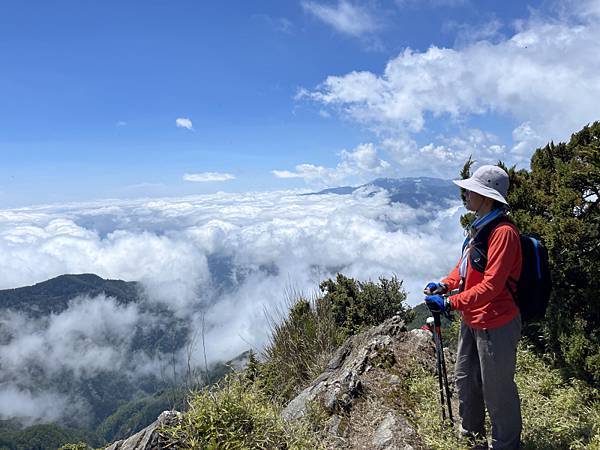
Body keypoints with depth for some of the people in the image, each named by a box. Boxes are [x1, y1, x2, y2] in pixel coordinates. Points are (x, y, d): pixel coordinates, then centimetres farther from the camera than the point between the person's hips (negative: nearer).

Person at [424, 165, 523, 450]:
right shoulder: (478, 228, 8)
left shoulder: (502, 232, -23)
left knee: (497, 390, 9)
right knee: (465, 379, 23)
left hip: (495, 325, -10)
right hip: (471, 320, 10)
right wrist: (444, 285, -2)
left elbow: (491, 285, -28)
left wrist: (450, 303, -27)